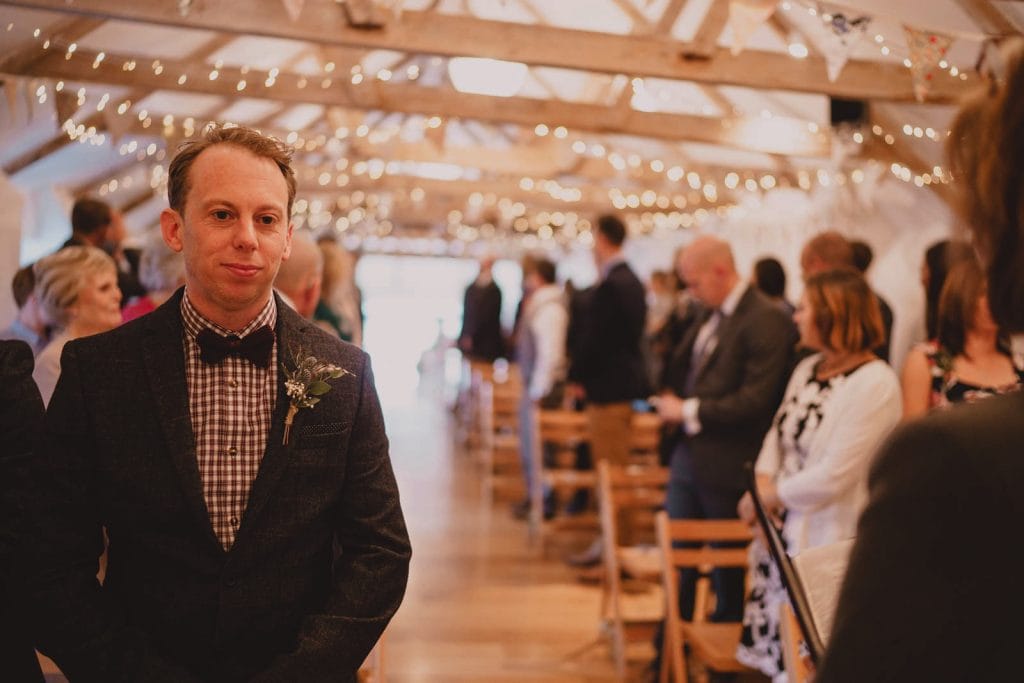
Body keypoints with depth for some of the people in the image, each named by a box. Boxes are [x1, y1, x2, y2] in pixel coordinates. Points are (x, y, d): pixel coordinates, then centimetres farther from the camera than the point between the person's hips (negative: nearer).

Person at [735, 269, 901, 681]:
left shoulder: (875, 383, -17)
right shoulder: (807, 369, 9)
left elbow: (833, 476, -20)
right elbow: (778, 434, 12)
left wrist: (766, 497, -11)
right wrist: (763, 483, -7)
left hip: (824, 544, -7)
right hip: (782, 533, 8)